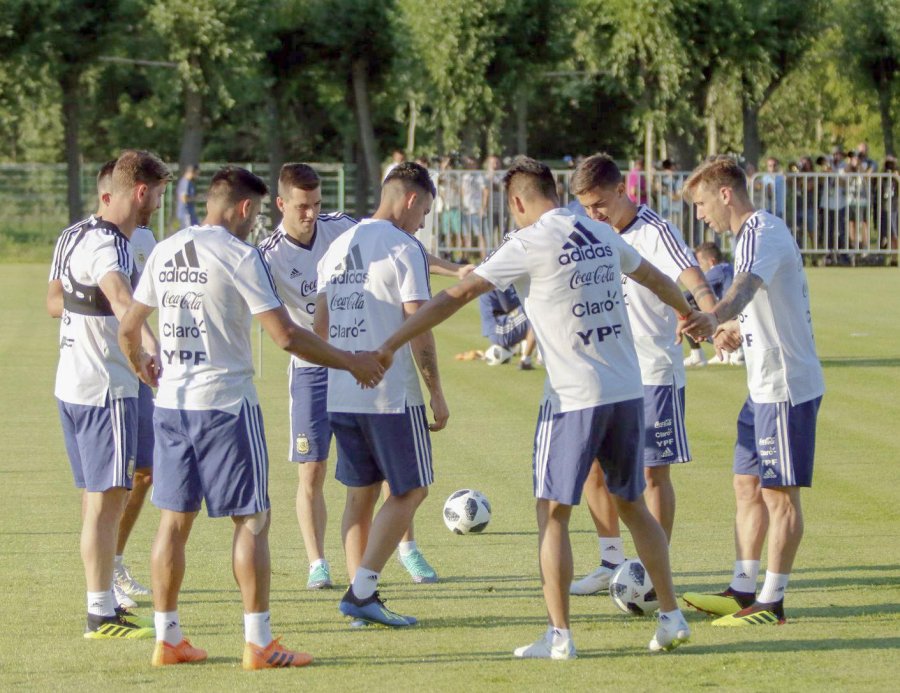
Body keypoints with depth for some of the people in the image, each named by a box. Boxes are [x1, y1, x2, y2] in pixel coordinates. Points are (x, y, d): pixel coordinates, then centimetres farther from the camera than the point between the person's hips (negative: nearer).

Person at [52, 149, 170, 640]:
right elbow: (119, 295, -42)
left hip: (72, 387, 10)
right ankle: (100, 616, -3)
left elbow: (55, 299, 27)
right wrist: (148, 341, -59)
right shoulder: (107, 246, -19)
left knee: (97, 498, 16)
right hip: (106, 391, -10)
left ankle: (104, 604, 24)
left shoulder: (76, 236, 11)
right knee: (106, 500, -5)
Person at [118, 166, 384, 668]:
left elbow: (128, 330, 15)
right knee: (252, 518, 2)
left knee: (175, 519, 12)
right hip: (226, 401, -6)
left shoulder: (164, 253, 8)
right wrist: (351, 362, -5)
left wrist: (140, 365, 36)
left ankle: (167, 638, 15)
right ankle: (258, 644, 1)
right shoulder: (240, 255, -11)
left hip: (171, 401, 6)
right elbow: (287, 336, -16)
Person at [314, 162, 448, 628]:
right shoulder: (403, 248, -9)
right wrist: (436, 393, -7)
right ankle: (362, 589, -7)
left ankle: (360, 594, 11)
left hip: (340, 394, 7)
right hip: (392, 396, -7)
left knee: (360, 494, 14)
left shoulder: (338, 248, 13)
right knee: (410, 490, 2)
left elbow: (320, 326, 17)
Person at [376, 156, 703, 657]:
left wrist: (390, 346, -6)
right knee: (632, 504, 17)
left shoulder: (530, 244, -8)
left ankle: (560, 636, 1)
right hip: (628, 391, 6)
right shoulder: (601, 235, 11)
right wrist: (690, 314, 50)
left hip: (574, 397, -6)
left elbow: (457, 297, -10)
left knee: (554, 513, 3)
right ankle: (672, 617, 17)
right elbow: (654, 277, 29)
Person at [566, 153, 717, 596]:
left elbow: (691, 279, -30)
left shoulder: (655, 232, -14)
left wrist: (711, 318, -48)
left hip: (654, 372, -7)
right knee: (594, 468, 8)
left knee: (653, 472, -3)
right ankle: (612, 564, 21)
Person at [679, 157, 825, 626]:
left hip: (787, 385, -10)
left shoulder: (763, 233, -17)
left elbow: (747, 287, -40)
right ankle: (742, 591, 21)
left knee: (779, 492, -4)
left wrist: (714, 318, -56)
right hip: (764, 387, 10)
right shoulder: (752, 233, 15)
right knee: (747, 485, 14)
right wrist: (737, 331, 42)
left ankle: (771, 602, 0)